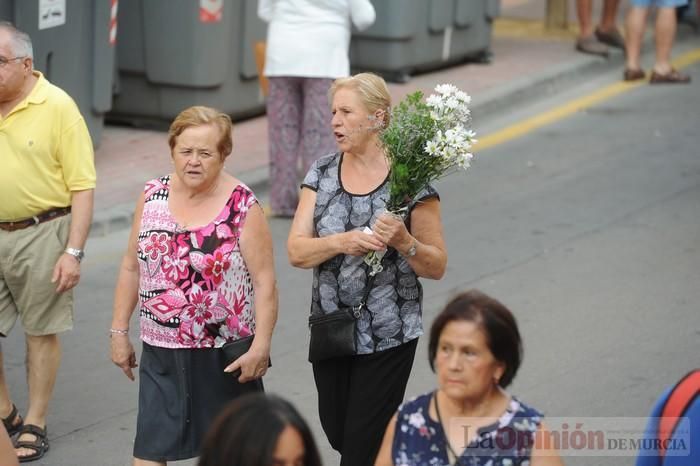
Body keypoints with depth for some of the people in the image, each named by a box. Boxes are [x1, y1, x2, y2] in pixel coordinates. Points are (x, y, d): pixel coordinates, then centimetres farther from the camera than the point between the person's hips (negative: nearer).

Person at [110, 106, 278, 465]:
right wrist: (119, 331, 8)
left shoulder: (243, 207, -10)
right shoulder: (153, 195, 2)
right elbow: (132, 268, 10)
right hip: (160, 353, 3)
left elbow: (264, 281, -11)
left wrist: (261, 344, -18)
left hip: (224, 355, -3)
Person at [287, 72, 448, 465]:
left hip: (387, 337, -5)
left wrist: (403, 241, -25)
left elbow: (437, 267, -6)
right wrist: (341, 242, -24)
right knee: (337, 433, 16)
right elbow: (296, 251, -6)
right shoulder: (322, 174, 1)